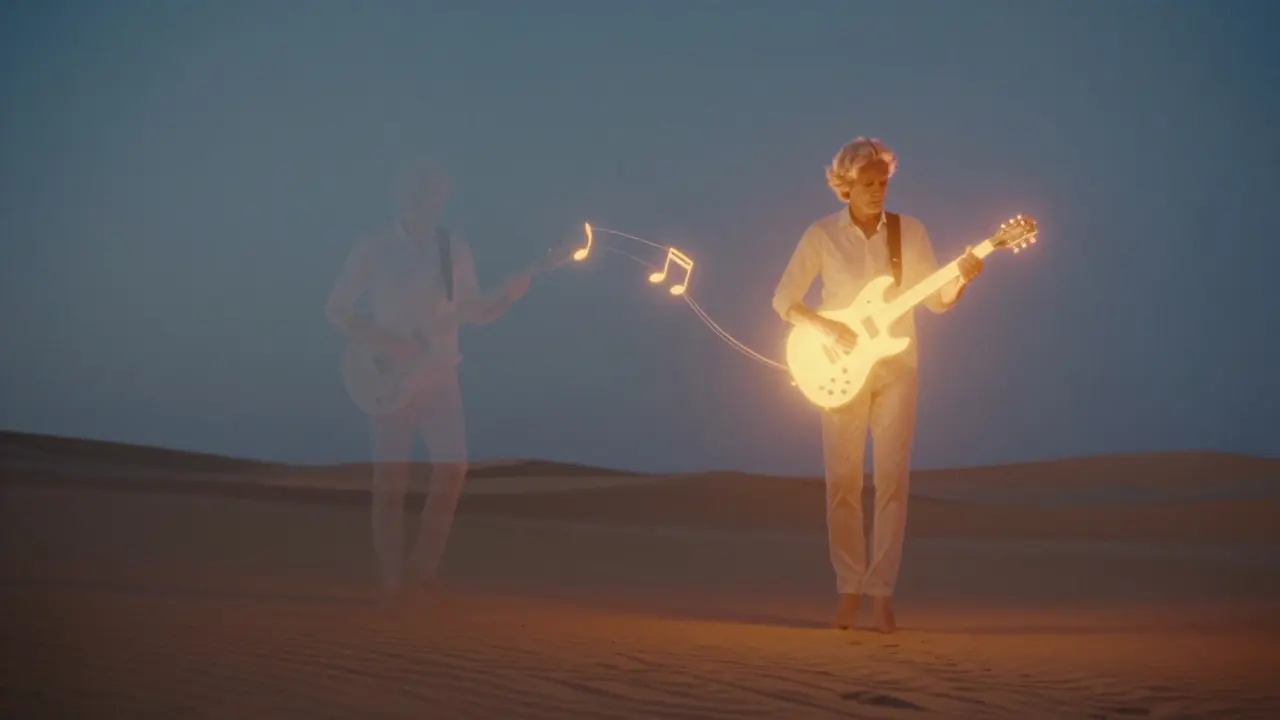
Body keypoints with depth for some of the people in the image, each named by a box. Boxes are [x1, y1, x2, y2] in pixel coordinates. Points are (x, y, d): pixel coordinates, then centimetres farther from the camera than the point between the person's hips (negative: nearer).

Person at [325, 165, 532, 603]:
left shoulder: (456, 250, 4)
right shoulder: (373, 250, -5)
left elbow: (473, 313, 10)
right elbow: (336, 310, -3)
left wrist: (507, 297, -10)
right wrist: (383, 342, -16)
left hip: (440, 379, 3)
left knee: (452, 469, -6)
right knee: (391, 478, -4)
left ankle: (423, 569, 9)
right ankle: (392, 577, 7)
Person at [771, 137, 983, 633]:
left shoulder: (910, 232, 3)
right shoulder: (821, 235, -1)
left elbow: (936, 301, 5)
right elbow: (784, 300, -1)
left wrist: (961, 279, -15)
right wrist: (827, 328, -15)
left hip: (895, 369, 1)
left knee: (892, 478, -5)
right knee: (842, 481, -2)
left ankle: (881, 591, -1)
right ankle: (849, 588, 7)